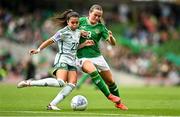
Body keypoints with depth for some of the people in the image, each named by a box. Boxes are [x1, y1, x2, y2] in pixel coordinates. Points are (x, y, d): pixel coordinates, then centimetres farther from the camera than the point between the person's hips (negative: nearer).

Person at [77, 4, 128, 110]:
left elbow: (113, 43, -3)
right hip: (83, 57, -3)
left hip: (97, 56, 3)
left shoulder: (101, 27, 0)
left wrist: (111, 37, -26)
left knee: (110, 81, 6)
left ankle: (119, 103, 28)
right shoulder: (81, 21, -1)